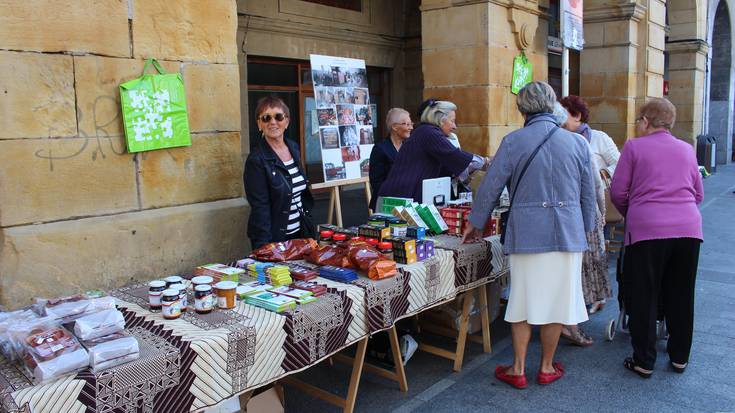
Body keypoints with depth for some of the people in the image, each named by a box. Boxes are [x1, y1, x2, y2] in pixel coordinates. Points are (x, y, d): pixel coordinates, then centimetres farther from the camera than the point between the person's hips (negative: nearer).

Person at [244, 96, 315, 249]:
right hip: (275, 238, -7)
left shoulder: (293, 148, 6)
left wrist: (308, 223, 13)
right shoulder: (256, 160, -15)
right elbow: (260, 208, -18)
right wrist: (265, 247, -22)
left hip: (301, 231, 7)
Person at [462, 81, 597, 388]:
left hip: (526, 232, -2)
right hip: (567, 233, 2)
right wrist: (585, 230, 22)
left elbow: (490, 187, -2)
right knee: (556, 299, 11)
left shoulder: (513, 142, -5)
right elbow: (588, 194, 9)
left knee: (523, 300, 9)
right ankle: (547, 367, 25)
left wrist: (476, 224, 11)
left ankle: (518, 370, 18)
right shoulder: (577, 143, 3)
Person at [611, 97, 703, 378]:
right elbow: (698, 194, 19)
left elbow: (618, 192, -1)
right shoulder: (686, 149, 14)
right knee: (681, 296, 15)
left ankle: (644, 362, 13)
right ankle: (680, 357, 28)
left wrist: (631, 216, 17)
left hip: (647, 229, -4)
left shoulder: (634, 147, 1)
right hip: (688, 228, 4)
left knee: (644, 298, 5)